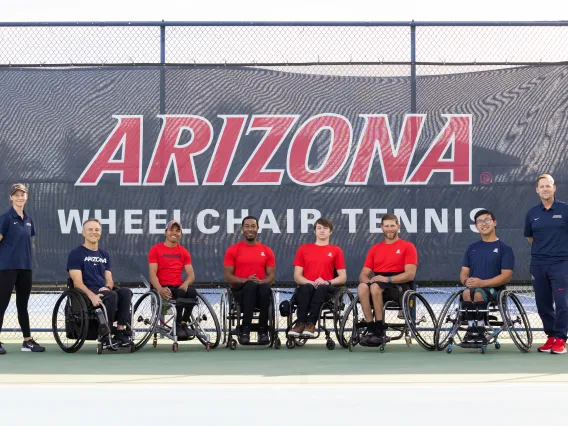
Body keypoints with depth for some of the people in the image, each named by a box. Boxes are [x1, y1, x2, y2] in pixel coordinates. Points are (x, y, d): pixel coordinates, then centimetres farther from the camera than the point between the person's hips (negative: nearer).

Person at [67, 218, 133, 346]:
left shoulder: (104, 255, 22)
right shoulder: (75, 254, 4)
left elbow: (109, 279, 17)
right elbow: (77, 282, -7)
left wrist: (107, 287, -9)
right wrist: (92, 295, -24)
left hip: (103, 291, 5)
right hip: (85, 294, -5)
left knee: (126, 292, -25)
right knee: (111, 296, -34)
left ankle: (121, 331, -28)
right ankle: (105, 335, -26)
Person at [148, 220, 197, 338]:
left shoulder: (184, 252, 15)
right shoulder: (155, 250, 4)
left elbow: (191, 274, 8)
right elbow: (152, 273, -5)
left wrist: (186, 284, -16)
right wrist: (160, 289, -24)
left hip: (179, 287, 4)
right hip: (163, 288, -4)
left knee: (192, 292, -30)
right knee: (181, 293, -34)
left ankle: (184, 323, -15)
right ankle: (178, 325, -20)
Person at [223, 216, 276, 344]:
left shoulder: (267, 251, 11)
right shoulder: (233, 250, 5)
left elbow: (271, 276, 9)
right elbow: (227, 276, 1)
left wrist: (261, 282, -15)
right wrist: (245, 280, -18)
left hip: (260, 288, 2)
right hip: (240, 290, -2)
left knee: (265, 289, -36)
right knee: (250, 286, -38)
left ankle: (263, 330, -29)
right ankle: (244, 330, -38)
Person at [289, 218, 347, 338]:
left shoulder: (336, 251, 14)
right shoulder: (303, 249, 17)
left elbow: (343, 278, 9)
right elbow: (297, 276, 10)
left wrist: (327, 282, -12)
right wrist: (311, 283, -11)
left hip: (326, 290, -1)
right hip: (307, 288, 1)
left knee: (321, 288, -38)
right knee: (307, 287, -36)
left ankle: (311, 324, -45)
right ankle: (300, 323, -43)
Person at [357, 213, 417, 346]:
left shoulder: (408, 247, 7)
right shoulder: (374, 249, 21)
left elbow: (410, 274, -5)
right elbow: (363, 274, 16)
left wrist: (388, 279, -17)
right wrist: (368, 280, -9)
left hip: (399, 287, -4)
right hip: (378, 285, 4)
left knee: (376, 287, -36)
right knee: (362, 287, -32)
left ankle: (379, 330, -31)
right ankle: (371, 329, -33)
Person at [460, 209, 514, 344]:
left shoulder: (505, 249, 4)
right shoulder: (472, 248, 19)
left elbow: (506, 276, -6)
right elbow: (463, 273, 16)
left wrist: (482, 283, -18)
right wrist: (466, 281, -10)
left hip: (494, 290, -3)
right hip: (473, 287, 3)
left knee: (478, 293, -37)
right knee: (467, 292, -33)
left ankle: (480, 331, -25)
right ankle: (471, 329, -26)